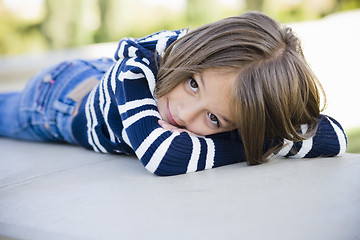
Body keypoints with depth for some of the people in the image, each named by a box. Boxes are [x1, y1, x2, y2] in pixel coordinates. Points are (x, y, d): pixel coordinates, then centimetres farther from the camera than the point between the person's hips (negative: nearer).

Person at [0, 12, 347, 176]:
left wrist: (260, 140, -55)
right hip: (59, 93, -2)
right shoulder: (134, 72, -51)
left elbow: (335, 137, -45)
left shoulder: (230, 79, -41)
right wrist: (247, 146, -56)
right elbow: (162, 156, -67)